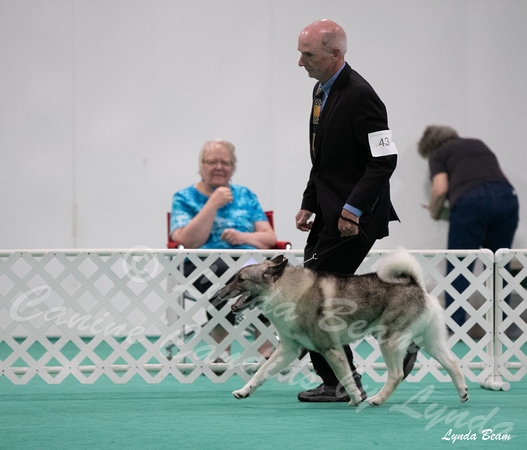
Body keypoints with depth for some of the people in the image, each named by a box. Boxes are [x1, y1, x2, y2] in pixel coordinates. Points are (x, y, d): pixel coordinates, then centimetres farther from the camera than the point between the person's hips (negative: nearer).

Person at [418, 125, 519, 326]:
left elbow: (440, 189, 0)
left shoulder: (438, 155, 16)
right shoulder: (479, 144, 32)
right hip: (507, 197, 5)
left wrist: (434, 212, 17)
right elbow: (502, 178, 29)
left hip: (470, 201, -5)